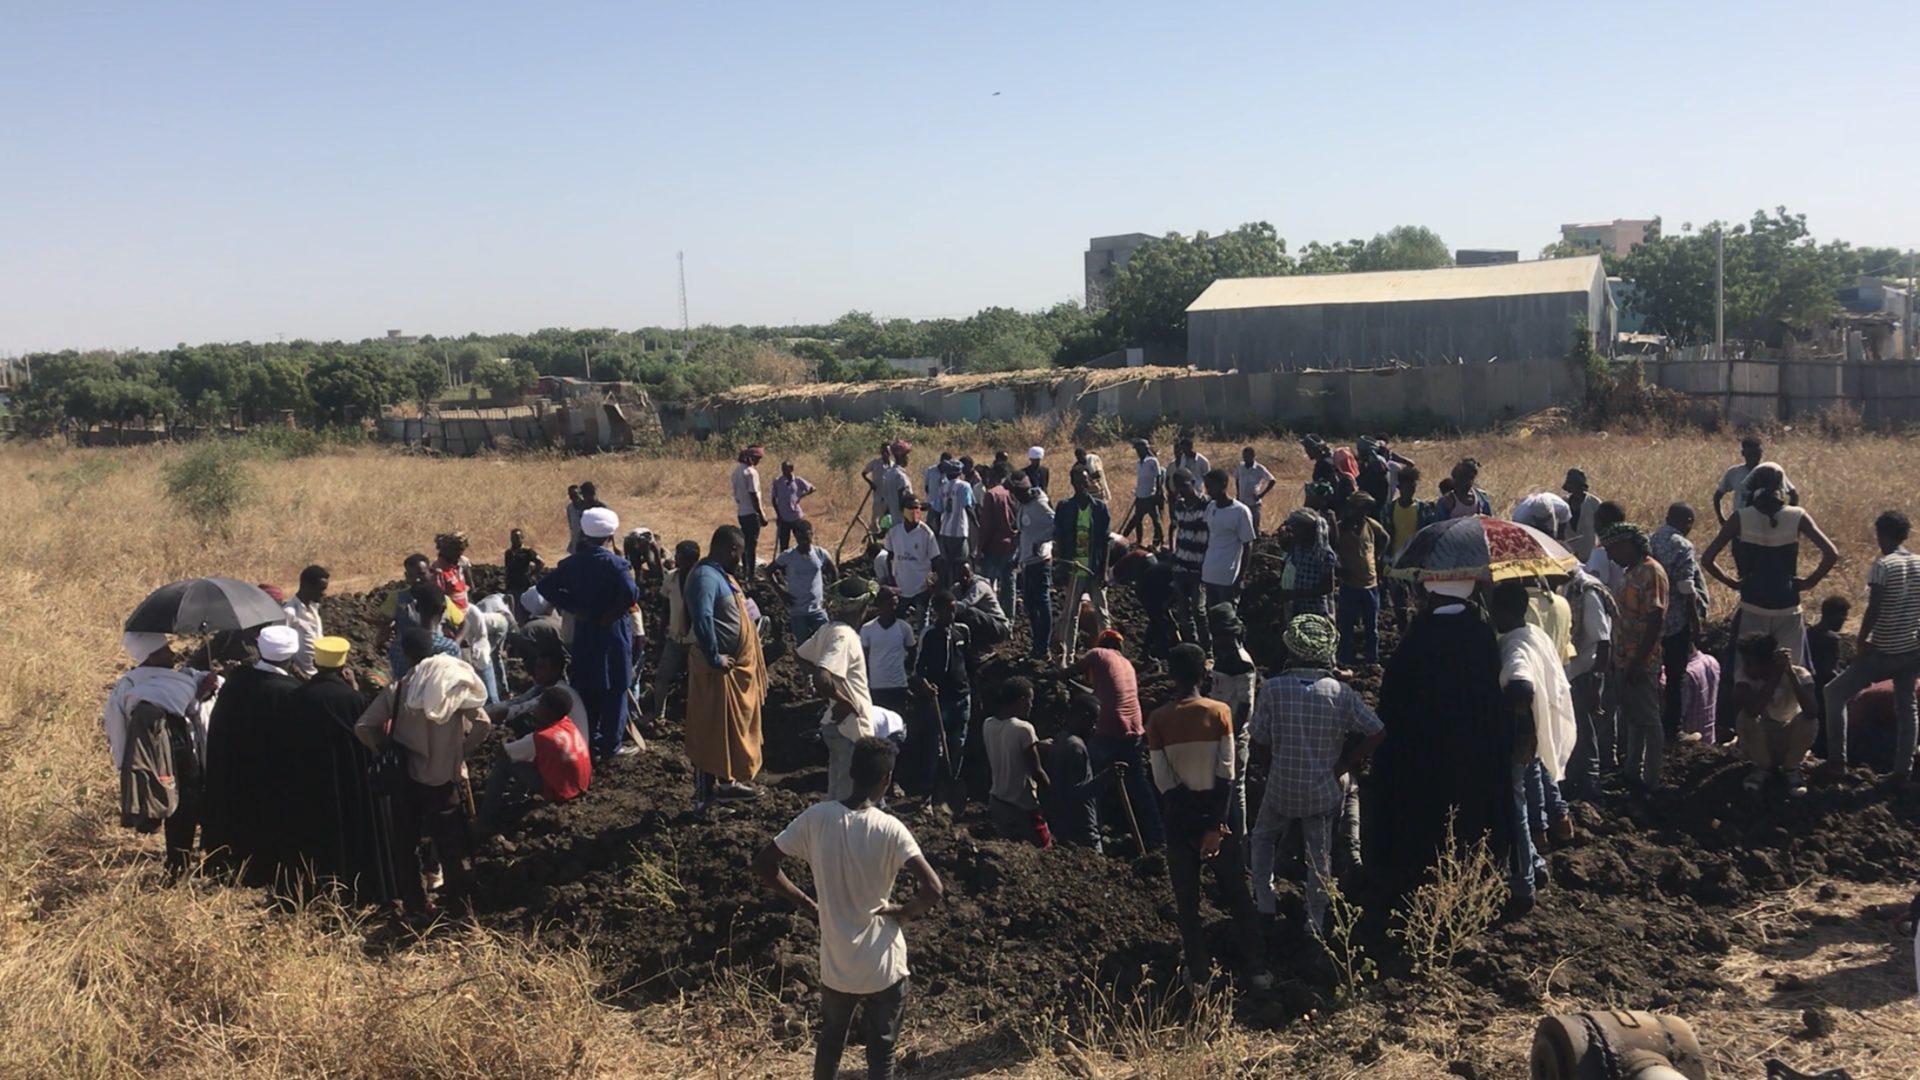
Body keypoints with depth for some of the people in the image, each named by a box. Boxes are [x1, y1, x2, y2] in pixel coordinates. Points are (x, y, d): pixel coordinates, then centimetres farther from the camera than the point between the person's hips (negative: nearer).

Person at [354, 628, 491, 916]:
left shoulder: (397, 690, -12)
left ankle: (414, 904, 24)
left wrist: (386, 749, 2)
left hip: (405, 777, 0)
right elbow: (483, 724, -16)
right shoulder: (455, 684, -12)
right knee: (451, 844, 17)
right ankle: (461, 901, 27)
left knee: (405, 843, 17)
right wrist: (461, 750, -2)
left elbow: (362, 726, -13)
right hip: (445, 778, 0)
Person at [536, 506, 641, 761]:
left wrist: (573, 608, 0)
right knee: (614, 691, 5)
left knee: (587, 690, 16)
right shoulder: (615, 563, -16)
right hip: (612, 634, -5)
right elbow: (632, 594, -31)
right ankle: (611, 745, 11)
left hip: (584, 634, 5)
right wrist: (613, 612, -14)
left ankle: (589, 742, 24)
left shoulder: (572, 563, 2)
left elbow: (545, 586, 2)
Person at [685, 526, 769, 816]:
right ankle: (704, 797, 3)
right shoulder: (706, 577, -21)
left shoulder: (721, 575, 12)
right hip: (719, 671, -10)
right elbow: (702, 619, -35)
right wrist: (714, 658, -27)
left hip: (737, 667, 10)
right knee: (711, 733, -3)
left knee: (733, 728, 20)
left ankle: (726, 781, 32)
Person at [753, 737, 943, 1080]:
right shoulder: (889, 829, -20)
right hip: (882, 966, -3)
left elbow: (763, 865, -5)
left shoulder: (816, 818, -10)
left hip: (835, 963, 3)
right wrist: (905, 911, -7)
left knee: (830, 1040, 27)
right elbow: (934, 889, -28)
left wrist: (808, 905, 4)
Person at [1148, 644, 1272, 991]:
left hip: (1179, 815, 0)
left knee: (1187, 899, 11)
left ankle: (1199, 973, 18)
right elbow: (1226, 773, -13)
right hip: (1215, 810, 0)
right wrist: (1216, 822, -11)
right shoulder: (1219, 712, -8)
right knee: (1236, 893, 12)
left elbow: (1162, 780, -11)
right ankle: (1255, 968, 16)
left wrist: (1188, 811, -7)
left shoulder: (1158, 719, -7)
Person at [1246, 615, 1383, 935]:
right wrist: (1343, 766, -4)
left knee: (1263, 839, 26)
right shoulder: (1340, 692, -12)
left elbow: (1259, 745, -10)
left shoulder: (1273, 689, -16)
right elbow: (1376, 733, -12)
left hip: (1281, 789, -1)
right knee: (1320, 856, 16)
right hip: (1324, 791, 1)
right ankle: (1316, 925, 25)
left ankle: (1264, 904, 22)